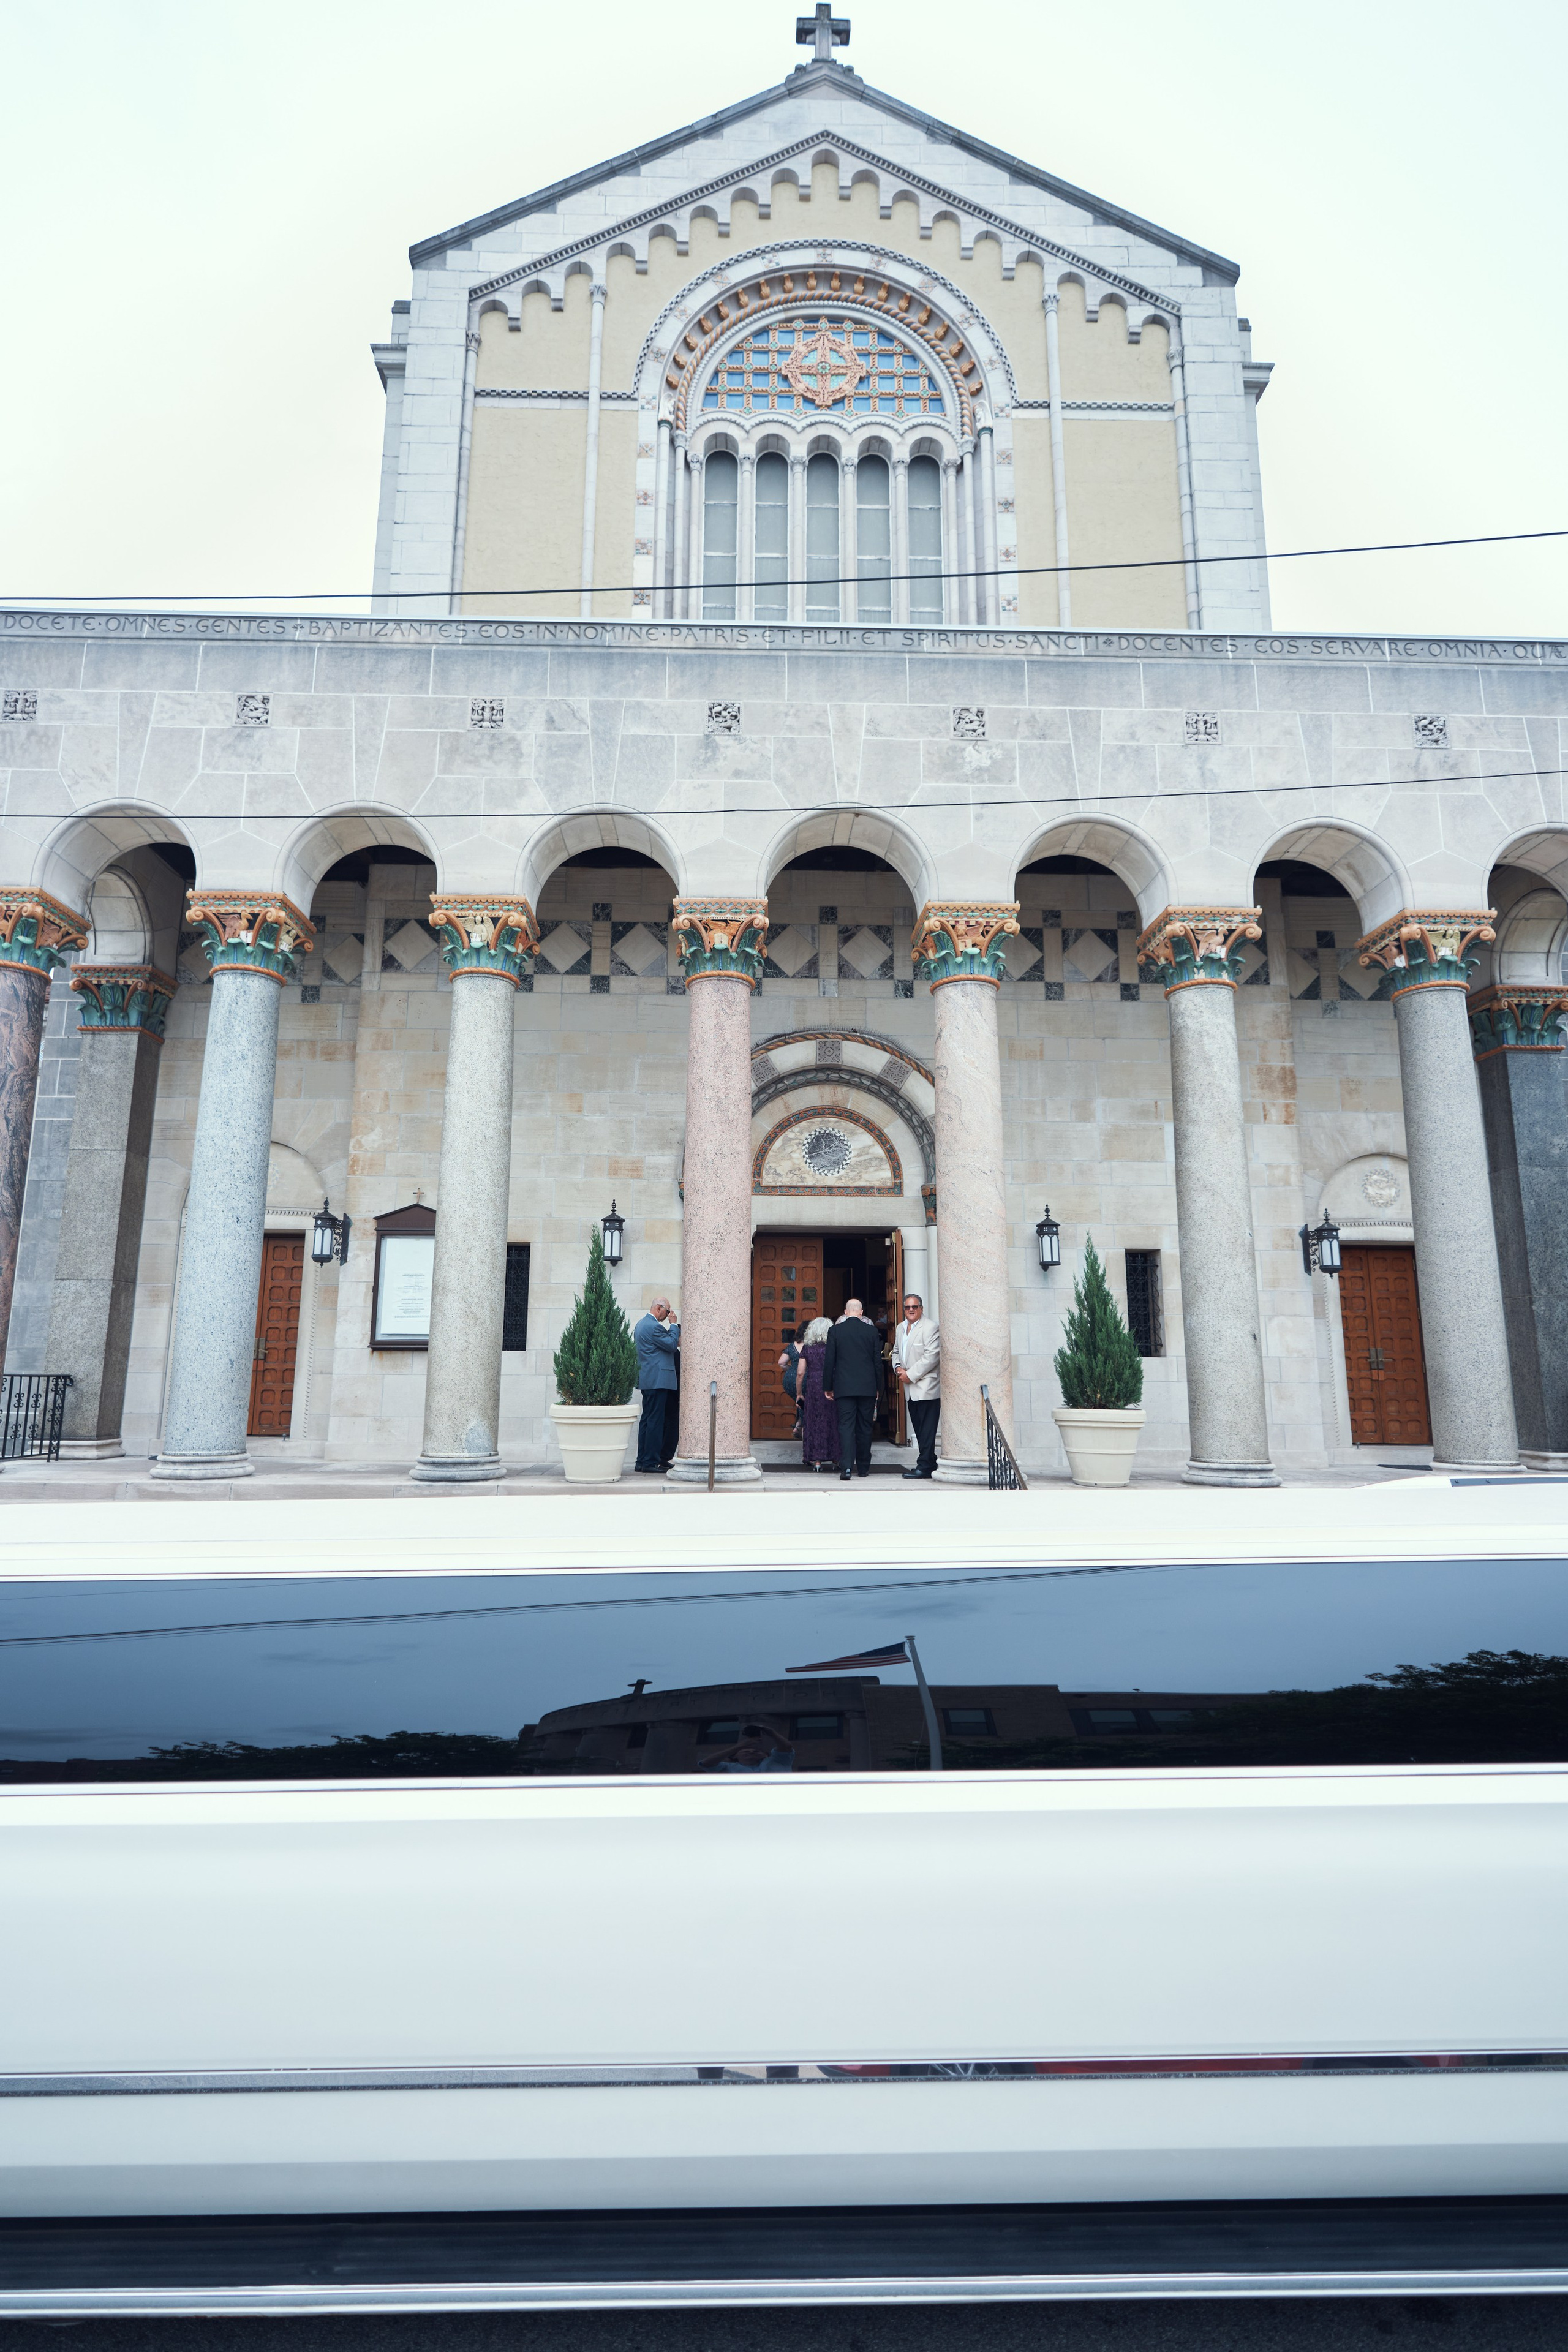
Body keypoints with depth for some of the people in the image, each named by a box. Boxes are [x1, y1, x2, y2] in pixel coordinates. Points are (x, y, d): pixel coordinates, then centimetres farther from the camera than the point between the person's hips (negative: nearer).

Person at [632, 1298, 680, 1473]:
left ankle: (642, 1461, 14)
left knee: (647, 1419, 12)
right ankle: (651, 1462, -7)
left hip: (646, 1380, 11)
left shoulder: (641, 1324, 17)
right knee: (655, 1421, -8)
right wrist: (673, 1325, -5)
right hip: (657, 1380, -11)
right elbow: (672, 1345, -14)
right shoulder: (654, 1327, -16)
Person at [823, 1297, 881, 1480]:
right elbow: (877, 1361, 4)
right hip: (868, 1388, 1)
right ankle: (863, 1468, 17)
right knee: (864, 1428, 9)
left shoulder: (835, 1331, -1)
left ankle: (846, 1466, -16)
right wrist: (878, 1387, 12)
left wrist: (827, 1387, 7)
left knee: (846, 1426, -2)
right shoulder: (872, 1330, 1)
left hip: (844, 1388, -1)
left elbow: (829, 1361, -1)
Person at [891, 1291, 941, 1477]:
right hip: (910, 1388, 8)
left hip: (927, 1387, -8)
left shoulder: (930, 1328, -11)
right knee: (918, 1429, 11)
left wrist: (910, 1375, -16)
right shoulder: (900, 1328, 15)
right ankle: (930, 1463, 18)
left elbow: (932, 1357, -17)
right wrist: (898, 1367, 3)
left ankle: (924, 1466, -5)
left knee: (927, 1429, -7)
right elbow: (896, 1351, 25)